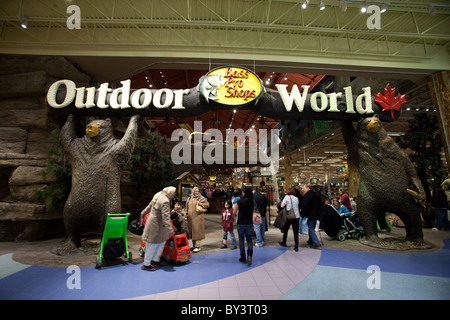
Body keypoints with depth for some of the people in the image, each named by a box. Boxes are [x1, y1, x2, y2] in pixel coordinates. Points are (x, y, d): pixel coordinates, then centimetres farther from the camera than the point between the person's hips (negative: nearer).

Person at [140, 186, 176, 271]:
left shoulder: (158, 195, 4)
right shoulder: (165, 201, -26)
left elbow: (150, 205, 19)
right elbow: (166, 217, -30)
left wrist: (144, 212, 34)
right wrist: (170, 230, -30)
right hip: (155, 226, -10)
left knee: (162, 242, 18)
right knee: (152, 245, 4)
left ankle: (155, 260, 30)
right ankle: (146, 265, 19)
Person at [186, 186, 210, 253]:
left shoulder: (201, 198, -4)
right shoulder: (190, 198, 12)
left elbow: (207, 204, -6)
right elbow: (187, 207, 22)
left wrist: (200, 204, -19)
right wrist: (187, 214, 16)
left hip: (198, 217, -6)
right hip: (190, 217, 6)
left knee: (197, 231, -5)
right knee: (192, 231, 11)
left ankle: (198, 246, 3)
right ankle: (194, 245, 23)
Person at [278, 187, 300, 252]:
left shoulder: (287, 197, -6)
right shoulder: (296, 198, 5)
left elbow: (282, 206, -12)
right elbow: (297, 206, 10)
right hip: (296, 216, 3)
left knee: (285, 230, 16)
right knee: (296, 232, 7)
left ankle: (283, 243, 32)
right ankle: (296, 247, 9)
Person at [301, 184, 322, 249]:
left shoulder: (307, 196, -15)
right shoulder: (316, 195, 13)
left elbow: (304, 206, -21)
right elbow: (320, 205, 20)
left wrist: (302, 214, -10)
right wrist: (319, 213, 25)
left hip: (311, 215, -9)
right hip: (316, 215, 9)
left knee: (311, 229, -2)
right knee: (312, 228, 20)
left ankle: (316, 244, -4)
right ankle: (311, 241, 31)